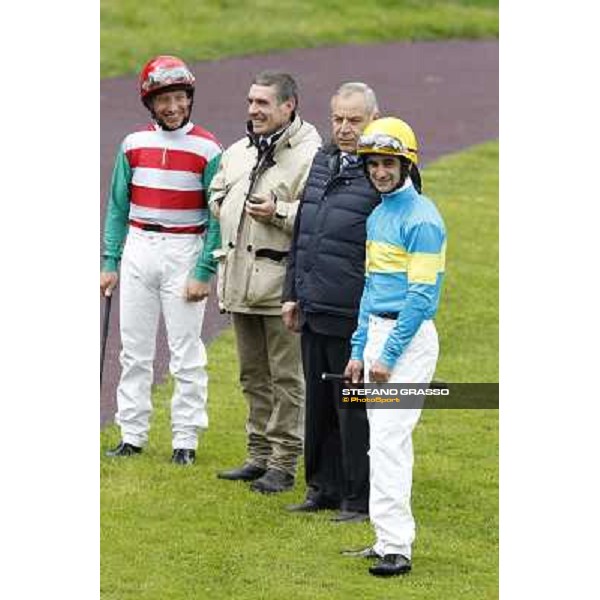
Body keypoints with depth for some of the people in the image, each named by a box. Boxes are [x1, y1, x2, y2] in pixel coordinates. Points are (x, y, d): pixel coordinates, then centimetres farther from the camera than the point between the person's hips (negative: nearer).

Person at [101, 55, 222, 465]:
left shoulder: (208, 150, -6)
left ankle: (186, 440, 5)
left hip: (185, 251, -4)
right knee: (135, 351, 8)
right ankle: (132, 435, 15)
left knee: (186, 354, -1)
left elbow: (217, 217, -6)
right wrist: (110, 263, 5)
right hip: (138, 249, 4)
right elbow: (118, 208, 11)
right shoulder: (133, 145, 6)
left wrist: (204, 273, -12)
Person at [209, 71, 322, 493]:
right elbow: (217, 194, 29)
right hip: (241, 280, 8)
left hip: (282, 284, -8)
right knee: (253, 376, 16)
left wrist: (279, 213, -25)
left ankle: (284, 464, 3)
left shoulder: (310, 156, -13)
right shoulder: (239, 152, 14)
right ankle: (260, 455, 25)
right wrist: (228, 209, 11)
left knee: (286, 378, -2)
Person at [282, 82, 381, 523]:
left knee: (354, 411, 0)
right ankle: (323, 489, 25)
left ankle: (359, 499, 9)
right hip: (314, 313, 7)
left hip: (353, 319, -7)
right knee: (318, 405, 14)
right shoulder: (322, 162, 13)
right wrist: (293, 294, 19)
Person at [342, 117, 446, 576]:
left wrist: (388, 356, -19)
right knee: (385, 439, 12)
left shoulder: (422, 219, -14)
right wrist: (359, 350, 17)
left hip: (409, 336, -10)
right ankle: (390, 538, 18)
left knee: (388, 437, -15)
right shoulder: (377, 216, 15)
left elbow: (421, 295, -18)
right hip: (378, 332, 10)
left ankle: (396, 547, -17)